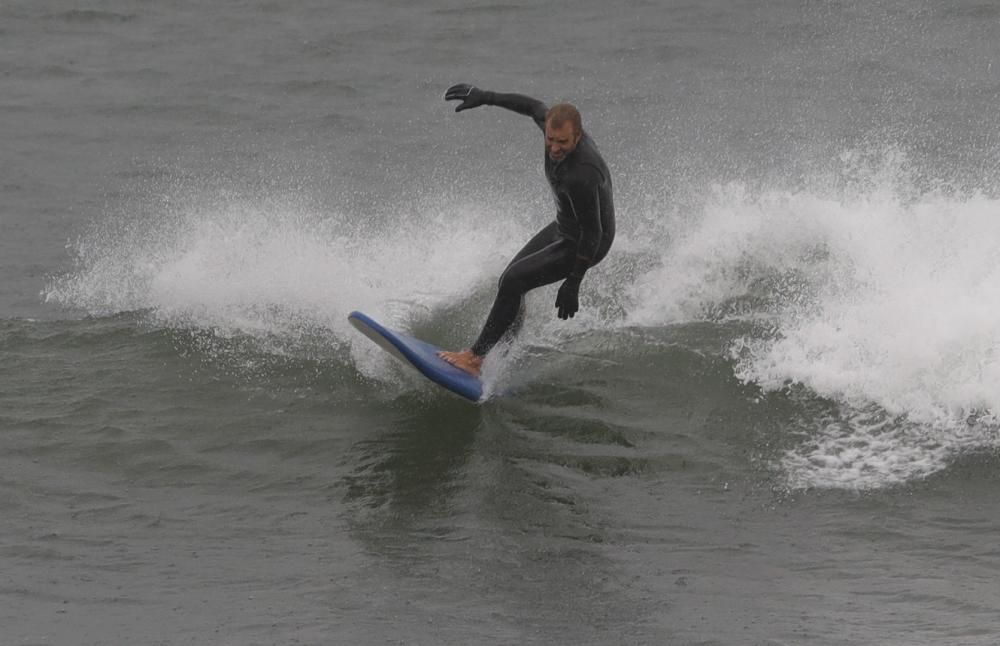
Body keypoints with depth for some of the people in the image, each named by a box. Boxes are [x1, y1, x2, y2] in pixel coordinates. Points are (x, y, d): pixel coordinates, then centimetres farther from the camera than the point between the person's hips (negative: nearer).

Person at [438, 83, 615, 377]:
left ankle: (476, 357, -11)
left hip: (585, 244, -9)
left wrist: (573, 283, -24)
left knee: (514, 281, -18)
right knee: (510, 279, 12)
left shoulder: (581, 176, -40)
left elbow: (592, 233, -30)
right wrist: (485, 97, 7)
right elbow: (533, 106, 6)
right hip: (562, 228, 9)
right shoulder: (554, 124, -18)